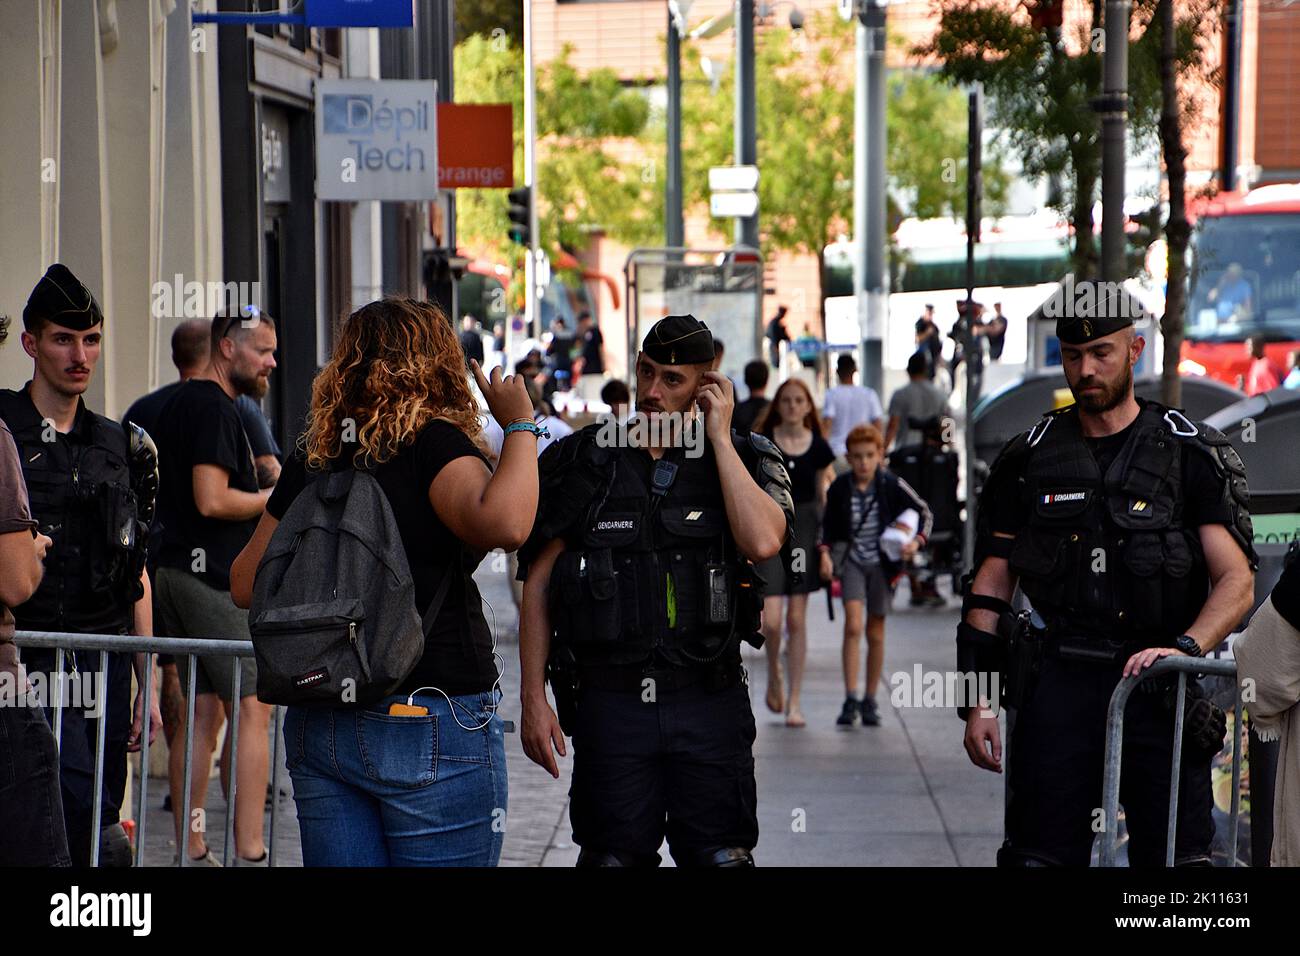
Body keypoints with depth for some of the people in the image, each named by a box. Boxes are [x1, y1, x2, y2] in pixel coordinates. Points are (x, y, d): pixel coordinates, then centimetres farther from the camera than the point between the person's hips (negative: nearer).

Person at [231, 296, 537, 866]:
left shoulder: (310, 461, 8)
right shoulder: (432, 443, -9)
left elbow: (246, 585, 14)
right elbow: (503, 523, -28)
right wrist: (519, 427, -14)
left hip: (317, 728, 6)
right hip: (434, 725, -6)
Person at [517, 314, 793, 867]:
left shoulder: (742, 460, 5)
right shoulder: (583, 463, 5)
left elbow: (763, 541, -16)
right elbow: (538, 582, 5)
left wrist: (719, 437, -9)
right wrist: (533, 699, -2)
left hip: (710, 702, 0)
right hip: (610, 703, 0)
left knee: (722, 857, 1)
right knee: (614, 856, 3)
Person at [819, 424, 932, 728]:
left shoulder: (891, 485, -11)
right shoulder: (839, 488, -8)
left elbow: (924, 512, 0)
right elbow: (827, 524, 6)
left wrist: (916, 541, -14)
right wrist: (825, 552, -7)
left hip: (882, 563, 0)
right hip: (851, 562, 0)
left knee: (875, 633, 8)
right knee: (853, 625, -17)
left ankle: (870, 701, 21)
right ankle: (850, 700, -16)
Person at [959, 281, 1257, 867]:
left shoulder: (1193, 455, 4)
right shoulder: (1029, 459, 11)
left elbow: (1236, 582, -2)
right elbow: (989, 587, 12)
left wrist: (1184, 647, -21)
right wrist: (978, 702, 4)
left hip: (1157, 685, -2)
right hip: (1056, 681, 2)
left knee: (1176, 853, -6)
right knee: (1039, 855, -1)